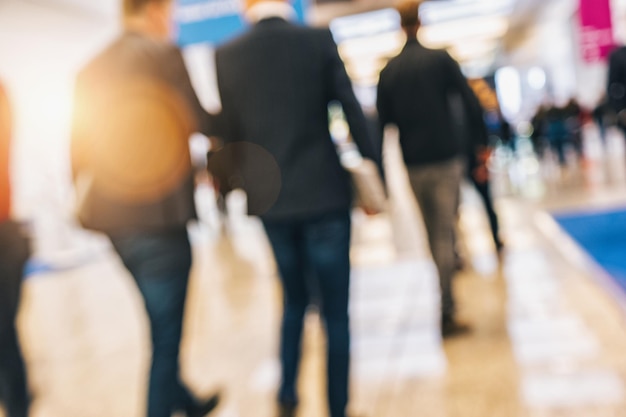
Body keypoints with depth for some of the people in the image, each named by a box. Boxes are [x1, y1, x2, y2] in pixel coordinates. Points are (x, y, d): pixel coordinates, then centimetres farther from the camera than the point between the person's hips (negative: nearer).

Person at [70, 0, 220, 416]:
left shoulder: (92, 68, 12)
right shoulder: (163, 54, -8)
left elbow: (80, 145, 14)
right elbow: (200, 122, -10)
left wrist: (83, 202, 24)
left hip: (110, 214, 8)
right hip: (159, 213, -8)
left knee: (163, 323, 24)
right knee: (165, 335, 5)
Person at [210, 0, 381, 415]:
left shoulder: (225, 55, 1)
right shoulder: (318, 40, -4)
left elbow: (229, 131, 3)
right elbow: (353, 112, -5)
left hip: (270, 201, 3)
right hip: (325, 194, -3)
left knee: (294, 300, 23)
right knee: (336, 310, 9)